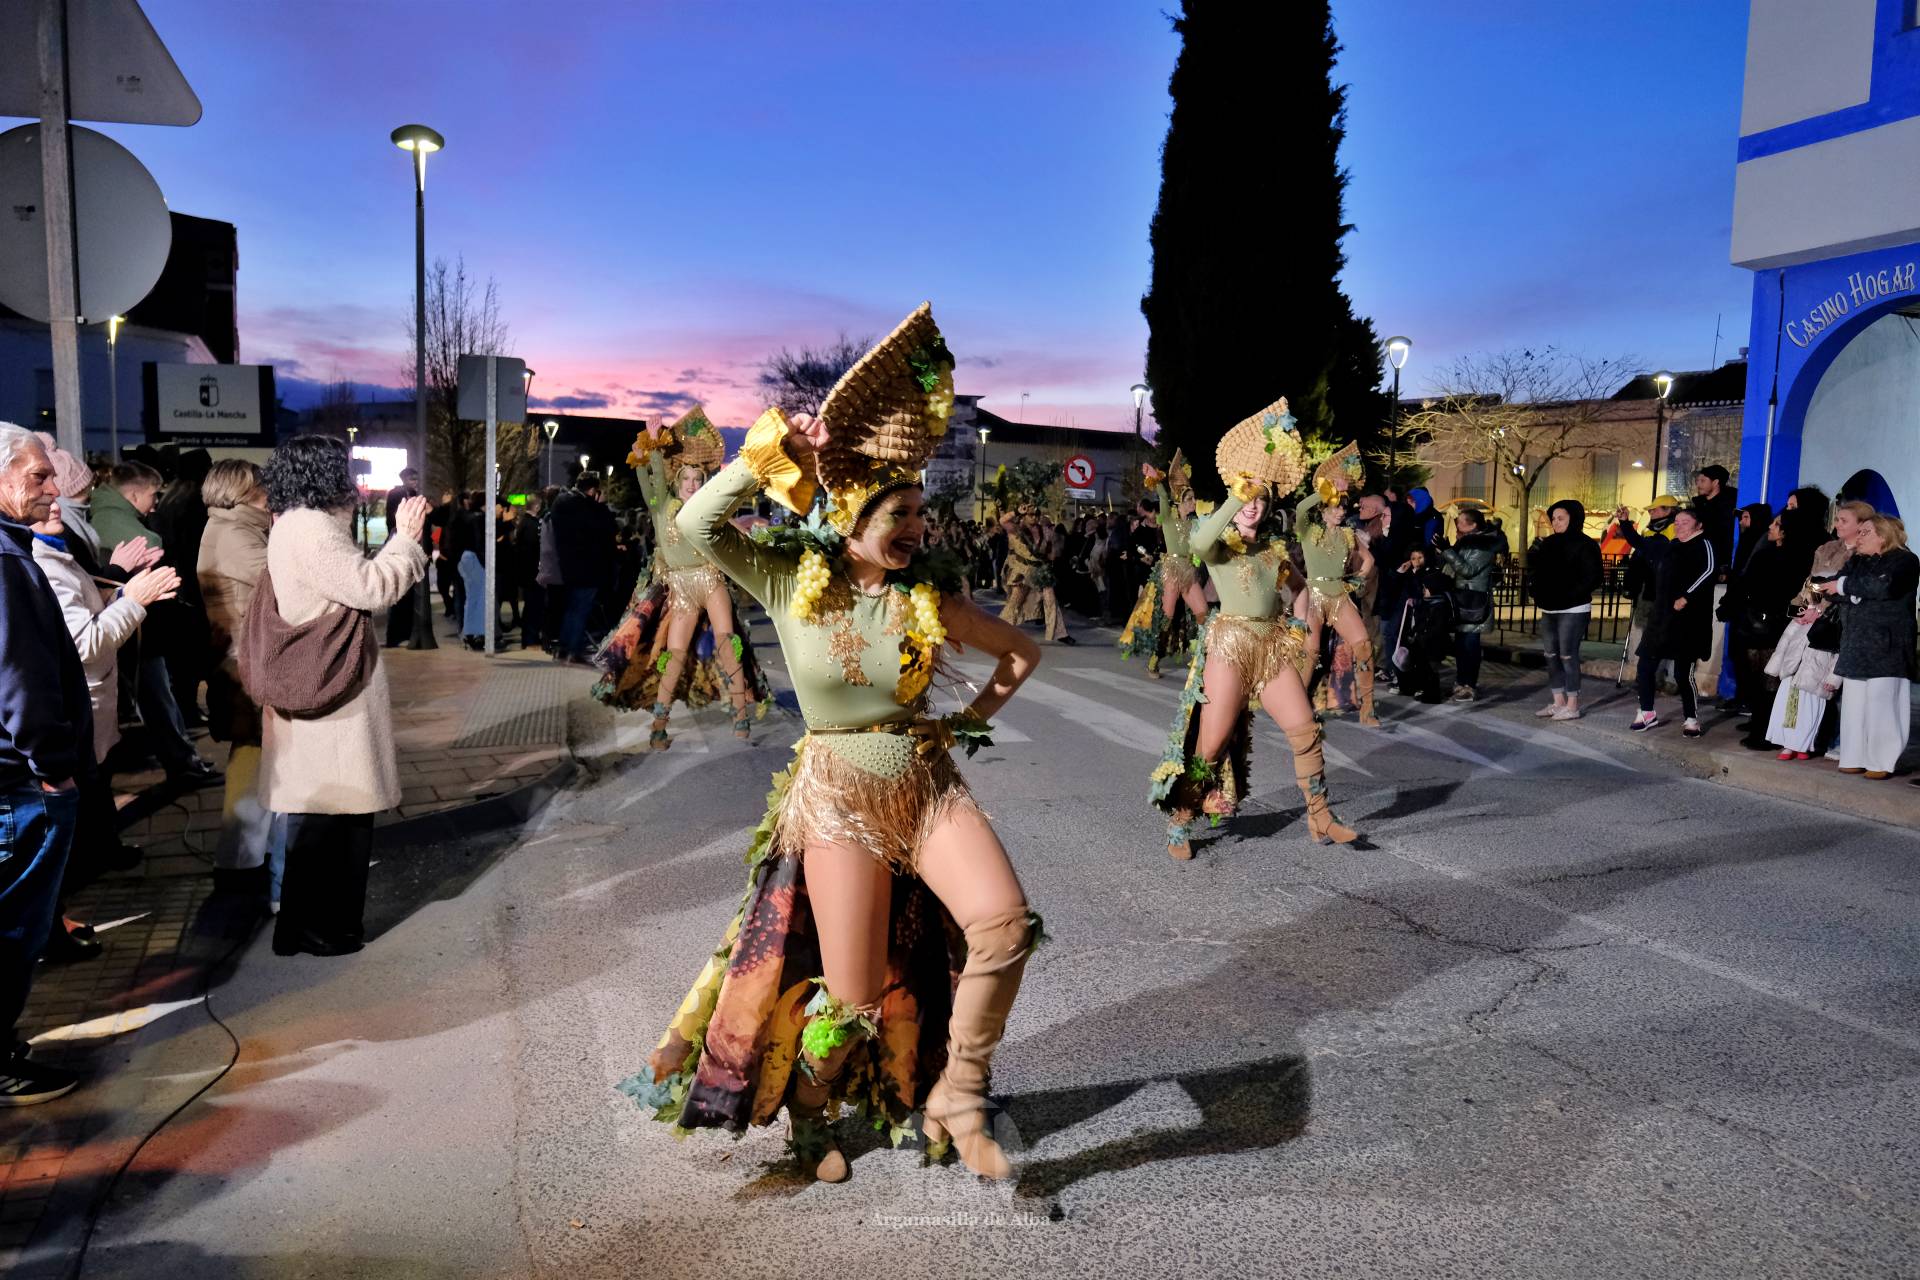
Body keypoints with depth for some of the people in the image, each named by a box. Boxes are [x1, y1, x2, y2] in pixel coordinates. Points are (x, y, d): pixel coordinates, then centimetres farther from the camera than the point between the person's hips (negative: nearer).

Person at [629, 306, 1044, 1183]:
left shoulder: (929, 596, -2)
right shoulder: (790, 580, -6)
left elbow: (1021, 652, 11)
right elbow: (695, 525, -20)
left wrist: (971, 719, 5)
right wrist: (771, 452, -22)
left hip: (929, 786, 3)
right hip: (837, 796, -2)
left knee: (1005, 921, -20)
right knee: (852, 993, 1)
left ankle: (955, 1097, 1)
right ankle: (809, 1115, 33)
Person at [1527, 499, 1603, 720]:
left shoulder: (1584, 545, -10)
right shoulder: (1549, 543, 11)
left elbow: (1593, 577, -16)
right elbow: (1534, 568, 19)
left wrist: (1571, 595, -20)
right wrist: (1537, 589, 0)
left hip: (1573, 611, -8)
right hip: (1549, 610, 8)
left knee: (1568, 656, -6)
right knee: (1552, 656, 10)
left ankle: (1572, 706, 0)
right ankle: (1558, 702, 18)